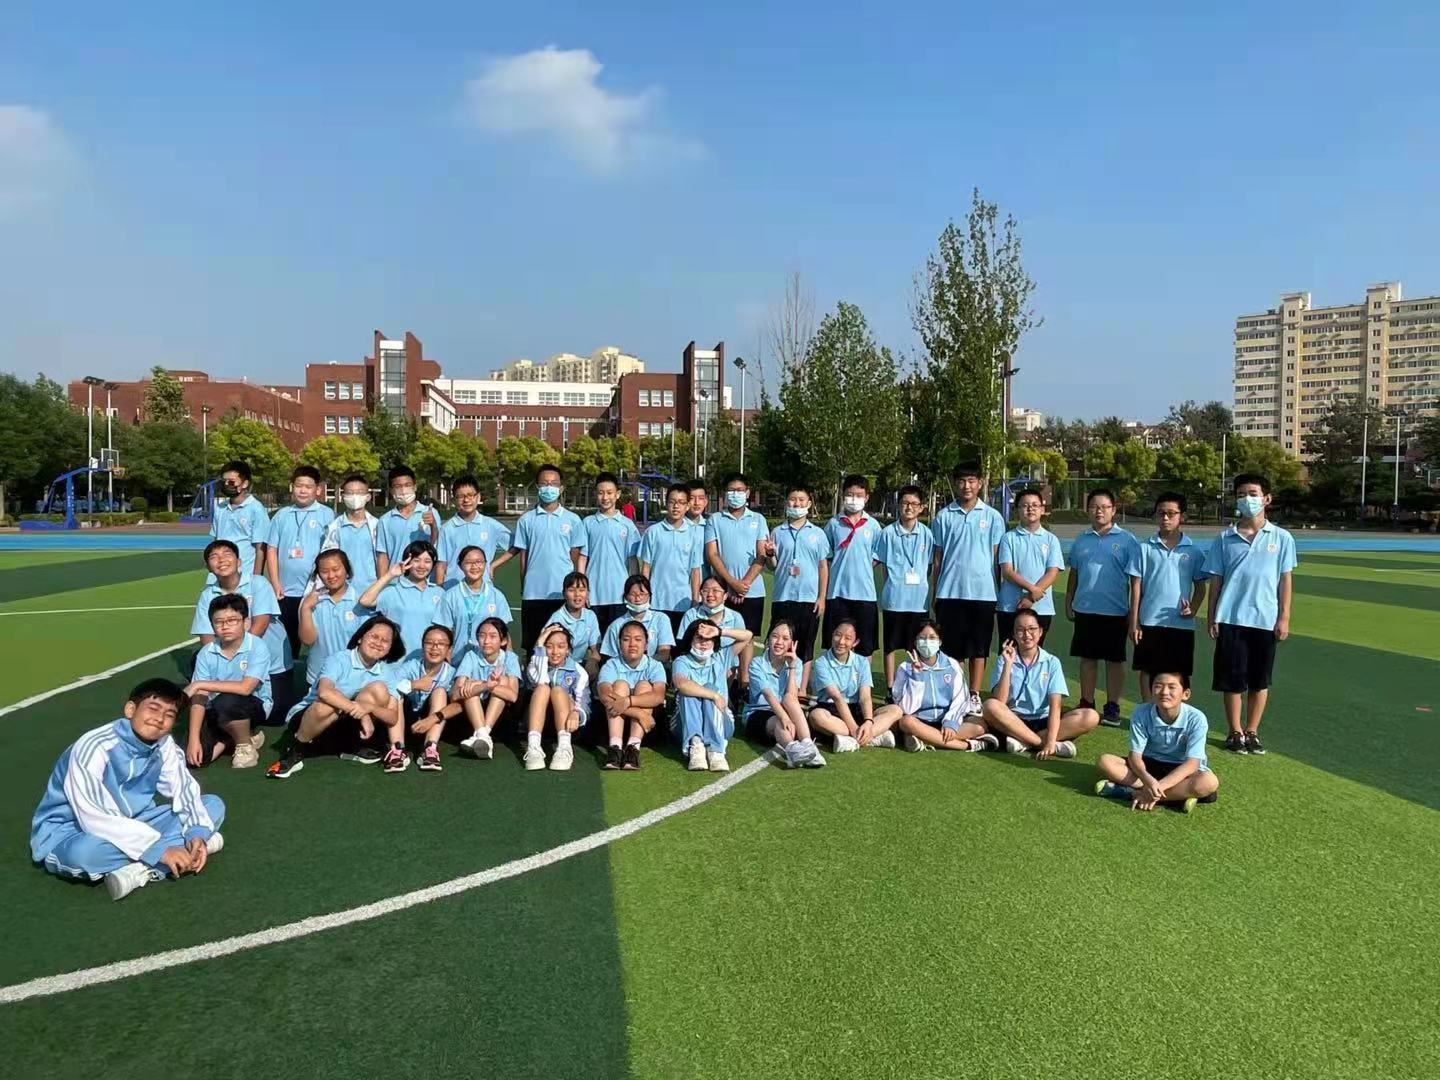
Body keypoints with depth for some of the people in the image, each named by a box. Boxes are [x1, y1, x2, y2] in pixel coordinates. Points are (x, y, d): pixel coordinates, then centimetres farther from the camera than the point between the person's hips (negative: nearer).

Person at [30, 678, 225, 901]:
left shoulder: (164, 744, -8)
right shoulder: (93, 748, -27)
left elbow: (184, 788, -2)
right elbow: (96, 820, -33)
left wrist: (196, 832, -22)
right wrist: (159, 849, -35)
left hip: (129, 824, 6)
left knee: (214, 805, -6)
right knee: (84, 851, -42)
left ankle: (142, 870, -23)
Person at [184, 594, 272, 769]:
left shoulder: (257, 647, -18)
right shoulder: (206, 653, -7)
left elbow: (245, 688, -28)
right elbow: (199, 699, -10)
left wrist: (200, 684, -23)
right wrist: (193, 739, -18)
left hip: (255, 706, -4)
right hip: (218, 712, 4)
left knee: (225, 702, -35)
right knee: (195, 757, -16)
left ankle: (246, 744, -7)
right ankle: (234, 735, 14)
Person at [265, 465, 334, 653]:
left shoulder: (326, 514, -1)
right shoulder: (282, 515, 8)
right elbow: (272, 549, 9)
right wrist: (275, 584, 1)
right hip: (286, 592, 3)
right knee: (287, 641, 12)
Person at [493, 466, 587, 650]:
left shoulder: (572, 520, 3)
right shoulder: (527, 519, 5)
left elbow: (576, 557, 6)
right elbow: (522, 555, 7)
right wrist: (523, 588, 5)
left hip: (563, 593, -1)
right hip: (533, 593, 1)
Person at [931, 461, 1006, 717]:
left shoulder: (992, 516, 4)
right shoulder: (943, 517, 5)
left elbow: (997, 558, 6)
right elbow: (937, 559, 8)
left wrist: (1000, 593, 3)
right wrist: (935, 595, 6)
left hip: (983, 592, 0)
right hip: (950, 592, 0)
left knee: (979, 649, 6)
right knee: (952, 648, 5)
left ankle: (974, 696, 16)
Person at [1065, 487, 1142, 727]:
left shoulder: (1126, 540, -4)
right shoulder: (1082, 540, 8)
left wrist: (1133, 611, -5)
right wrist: (1068, 603, 12)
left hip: (1115, 610, -3)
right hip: (1085, 609, 3)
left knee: (1114, 660, 6)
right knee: (1087, 658, 11)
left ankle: (1113, 708, 15)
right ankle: (1086, 705, 21)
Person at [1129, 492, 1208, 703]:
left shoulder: (1193, 551, 2)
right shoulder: (1146, 548, 1)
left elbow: (1200, 586, 8)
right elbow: (1136, 586, 1)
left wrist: (1193, 608, -12)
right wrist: (1134, 621, -3)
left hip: (1181, 623, 0)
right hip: (1150, 622, 0)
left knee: (1179, 675, 8)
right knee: (1146, 670, 8)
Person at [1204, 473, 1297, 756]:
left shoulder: (1281, 538, 3)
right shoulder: (1224, 539, 3)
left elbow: (1285, 580, 4)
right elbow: (1215, 580, 5)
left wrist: (1284, 617, -1)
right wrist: (1211, 617, 1)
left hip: (1265, 620, 0)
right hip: (1231, 619, 0)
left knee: (1260, 681, 9)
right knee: (1232, 680, 4)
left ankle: (1252, 732, 22)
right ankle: (1235, 733, 16)